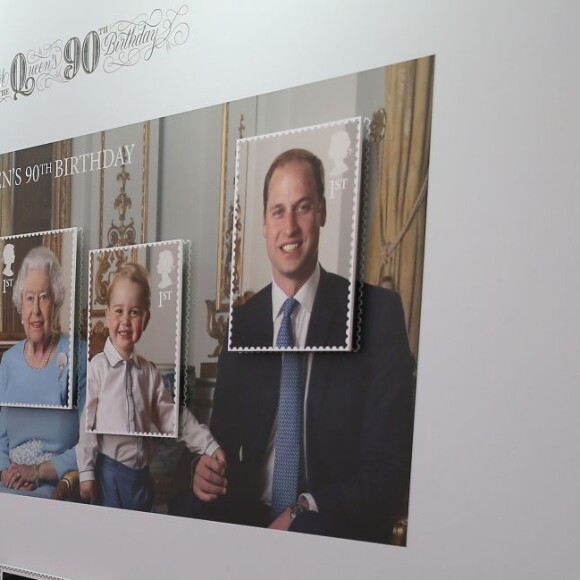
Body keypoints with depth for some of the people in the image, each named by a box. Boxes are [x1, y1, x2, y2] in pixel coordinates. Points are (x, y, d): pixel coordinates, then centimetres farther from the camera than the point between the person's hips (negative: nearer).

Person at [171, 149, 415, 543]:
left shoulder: (378, 314, -4)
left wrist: (304, 510, -20)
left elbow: (390, 465, -7)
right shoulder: (240, 322, 10)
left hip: (333, 526, -4)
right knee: (186, 511, -24)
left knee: (308, 530, -34)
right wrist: (208, 468, -8)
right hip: (251, 514, 4)